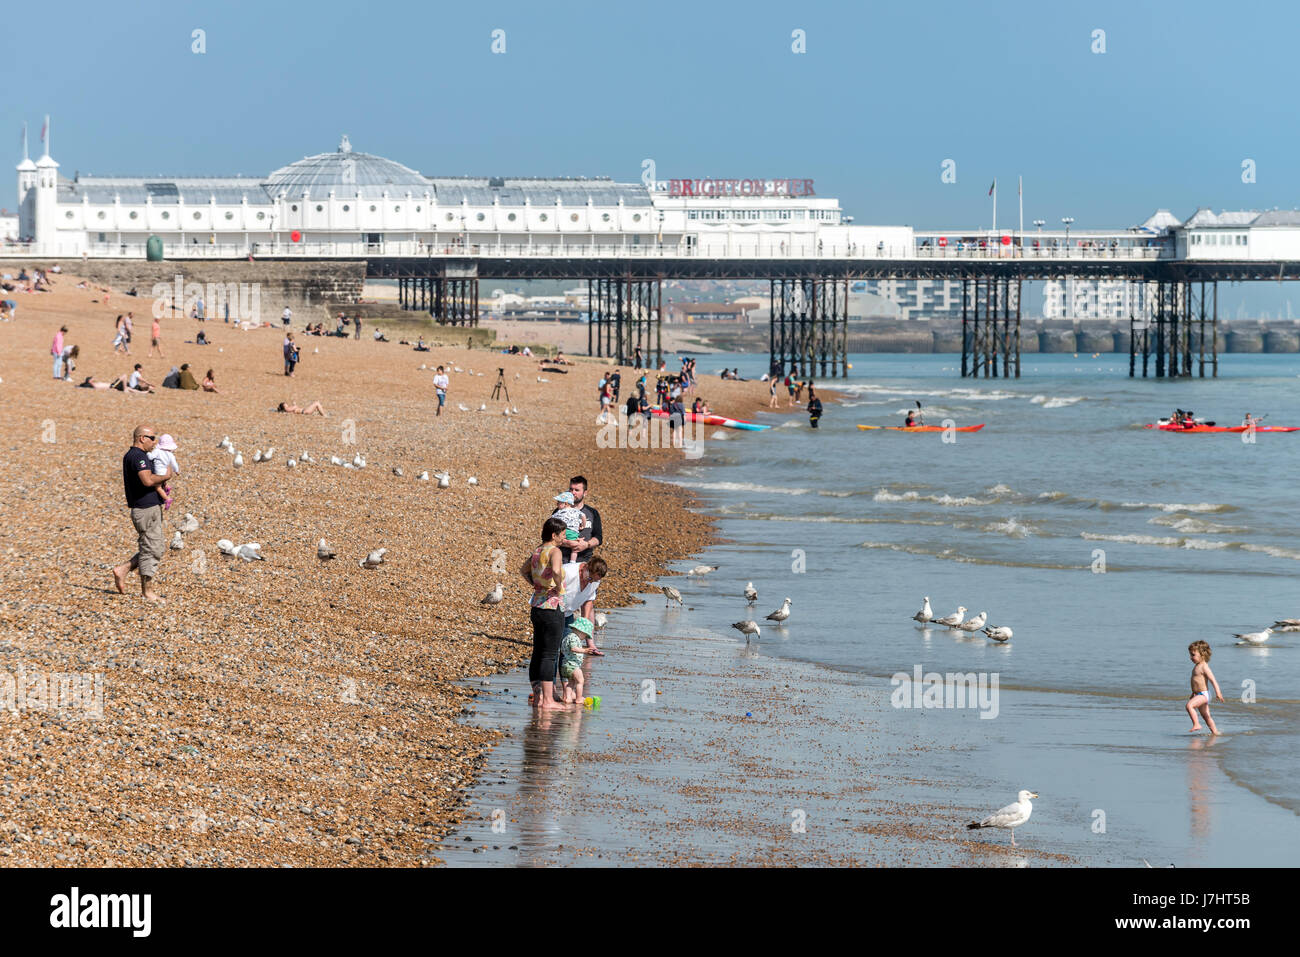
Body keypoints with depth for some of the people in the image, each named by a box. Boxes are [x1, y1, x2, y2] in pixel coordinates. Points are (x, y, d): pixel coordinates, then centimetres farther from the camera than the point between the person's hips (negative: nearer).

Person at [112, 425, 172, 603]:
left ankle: (123, 570, 14)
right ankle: (147, 591, 2)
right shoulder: (139, 456, -16)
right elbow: (148, 480, -29)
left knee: (156, 548, 15)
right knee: (151, 550, -4)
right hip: (146, 508, -10)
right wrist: (165, 476, -12)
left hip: (151, 507, 10)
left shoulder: (130, 455, 17)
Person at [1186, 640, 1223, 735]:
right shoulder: (1197, 666, 14)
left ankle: (1196, 724, -24)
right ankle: (1215, 732, 22)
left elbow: (1213, 680, -23)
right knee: (1206, 716, 15)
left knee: (1189, 705, -27)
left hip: (1203, 694, -10)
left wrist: (1218, 692, -32)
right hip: (1199, 695, 10)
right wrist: (1193, 694, 35)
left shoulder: (1204, 667, -15)